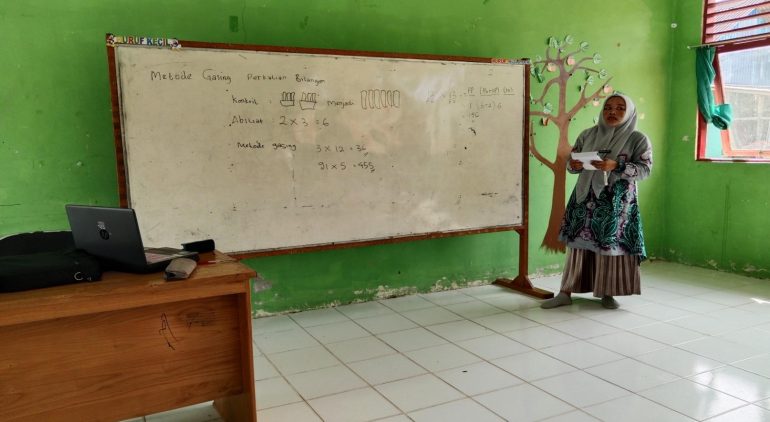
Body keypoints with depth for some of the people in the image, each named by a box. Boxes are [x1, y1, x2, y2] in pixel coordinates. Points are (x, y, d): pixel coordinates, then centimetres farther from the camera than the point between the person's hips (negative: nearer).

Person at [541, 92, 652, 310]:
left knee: (611, 245, -1)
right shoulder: (587, 134, 10)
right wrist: (574, 165, -13)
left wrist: (616, 166, -22)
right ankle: (566, 292, 5)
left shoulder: (638, 139, 1)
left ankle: (607, 293, 14)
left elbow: (645, 169, -8)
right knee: (578, 242, 2)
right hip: (586, 196, 3)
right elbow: (571, 160, 11)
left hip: (617, 201, -2)